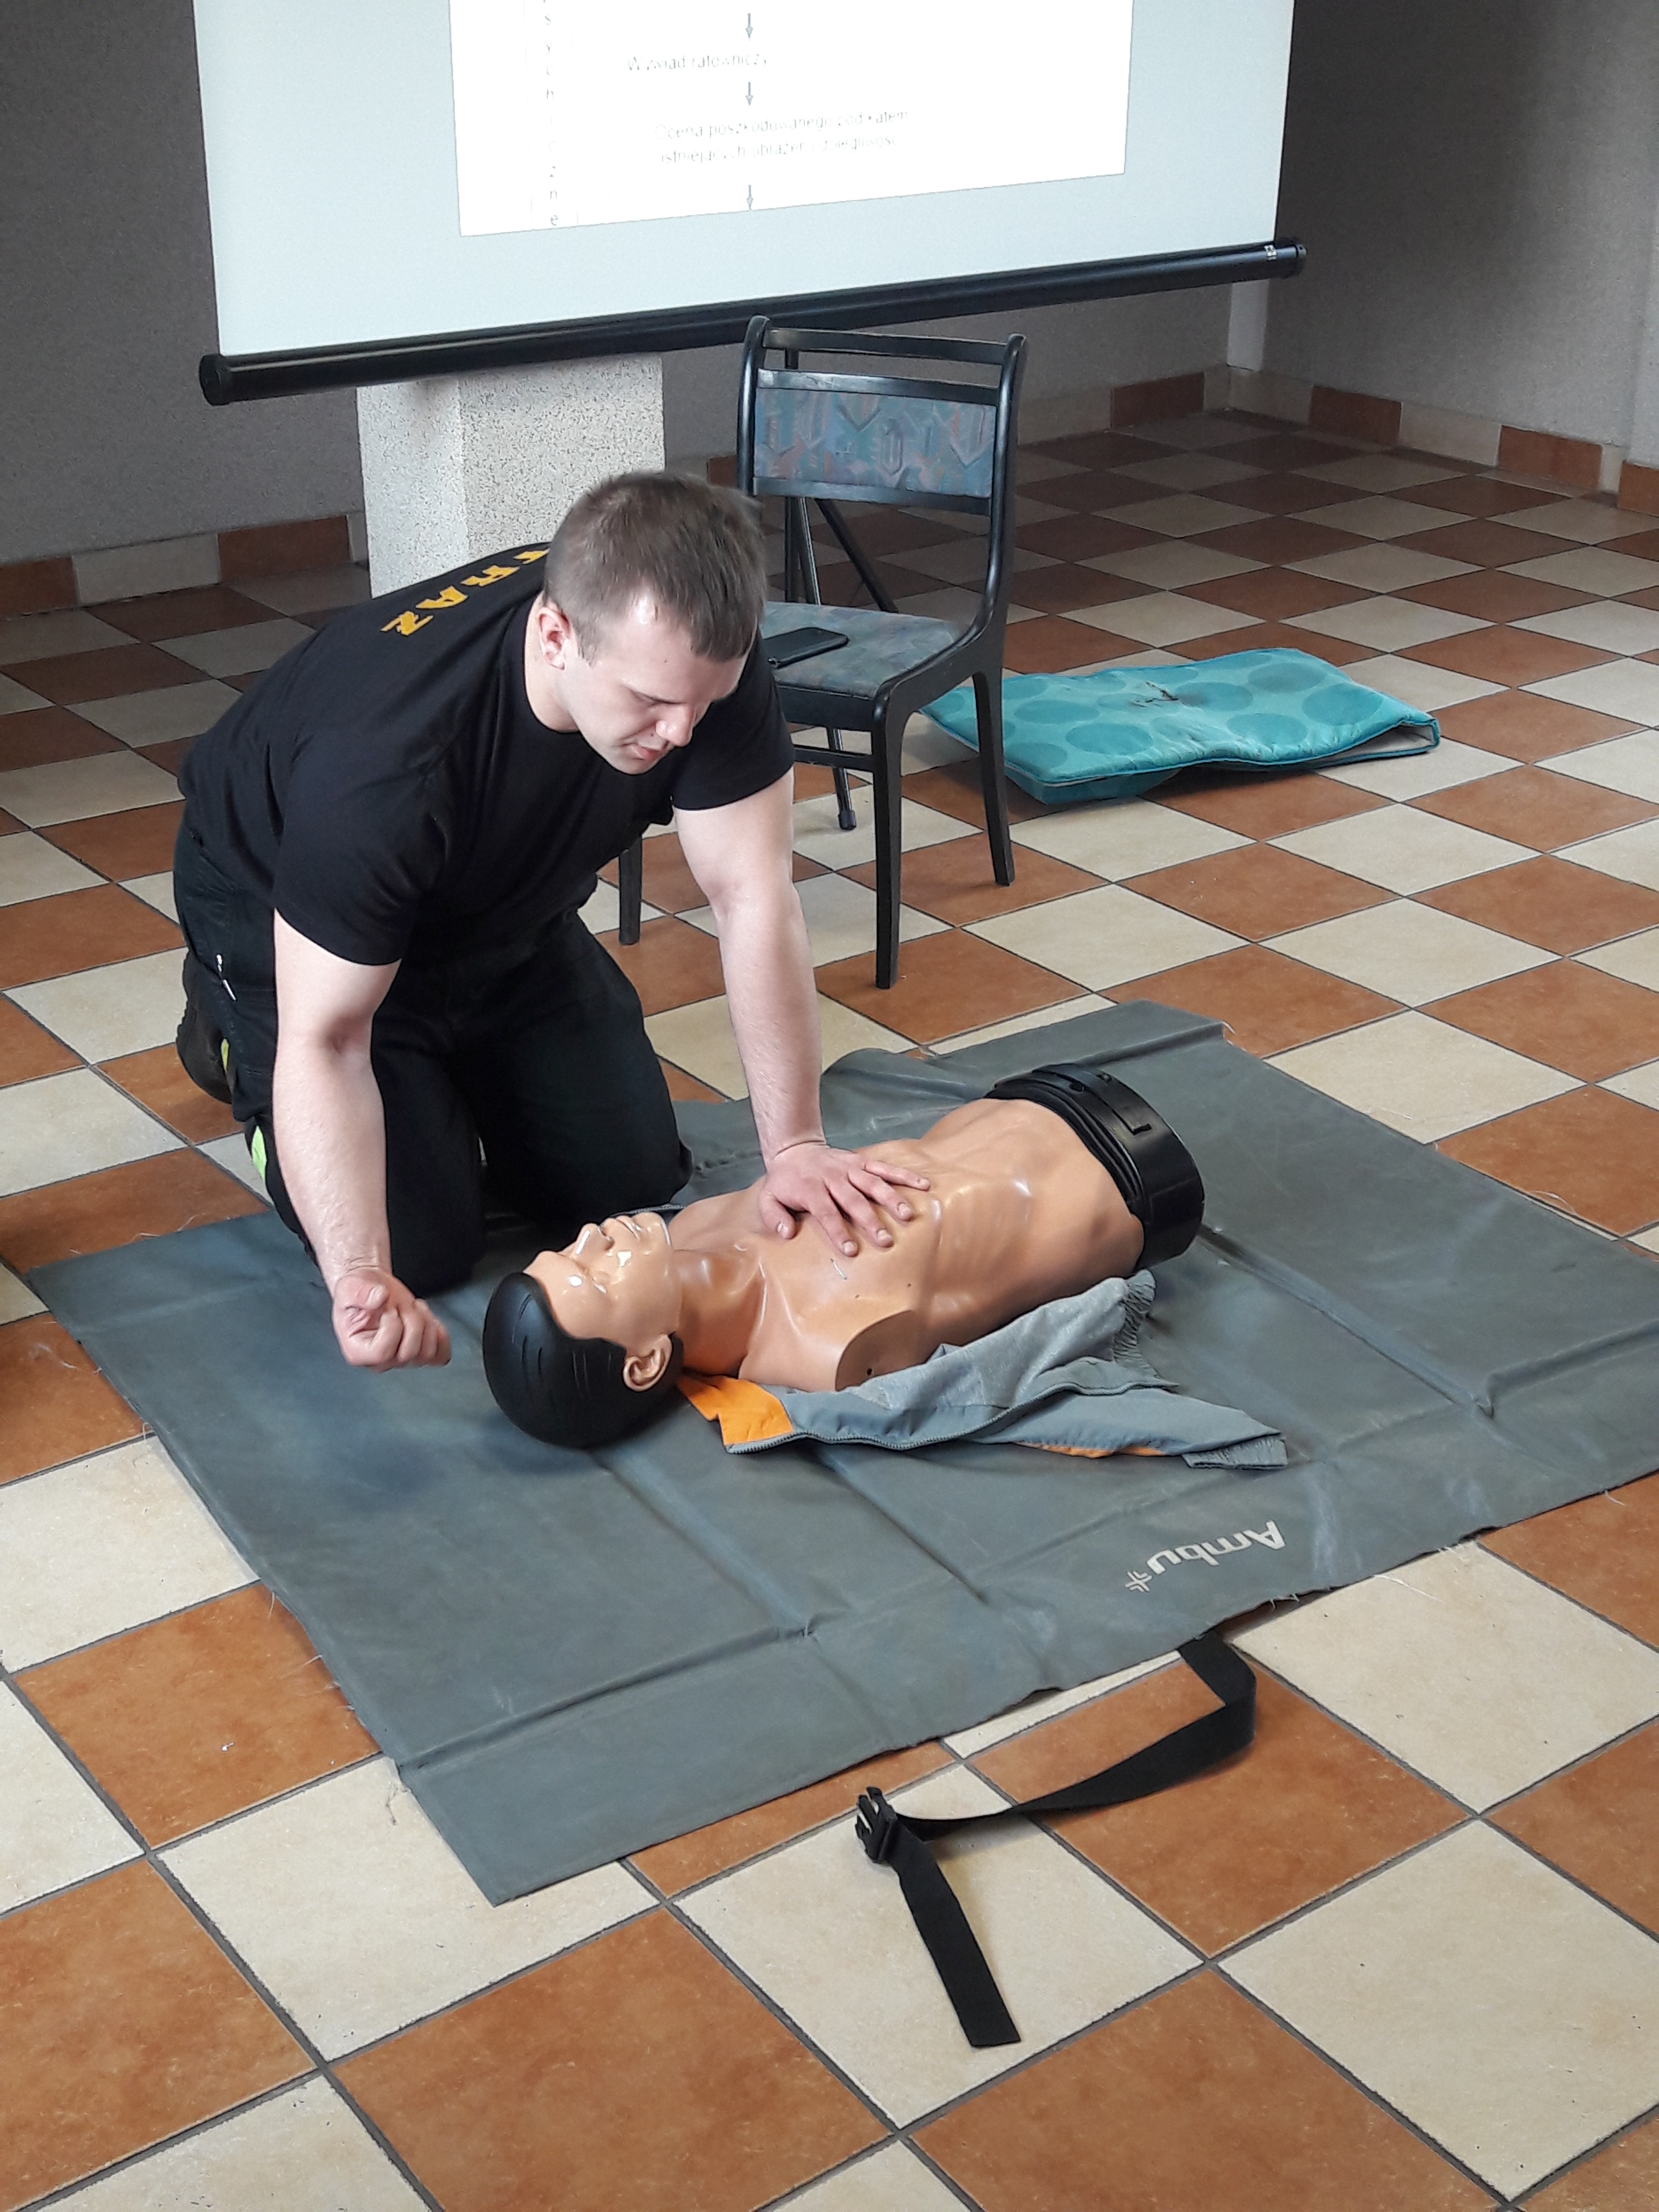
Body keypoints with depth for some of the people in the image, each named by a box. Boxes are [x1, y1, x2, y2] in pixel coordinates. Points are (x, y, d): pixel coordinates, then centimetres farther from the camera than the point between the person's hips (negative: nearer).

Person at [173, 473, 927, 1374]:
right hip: (282, 906, -5)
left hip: (503, 905, 5)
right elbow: (324, 1040, -38)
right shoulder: (379, 760, -44)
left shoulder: (698, 655, -30)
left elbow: (752, 899, -26)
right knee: (424, 1242, -10)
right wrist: (359, 1278, -52)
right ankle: (235, 1023, 15)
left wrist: (794, 1146, -30)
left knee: (629, 1182, 1)